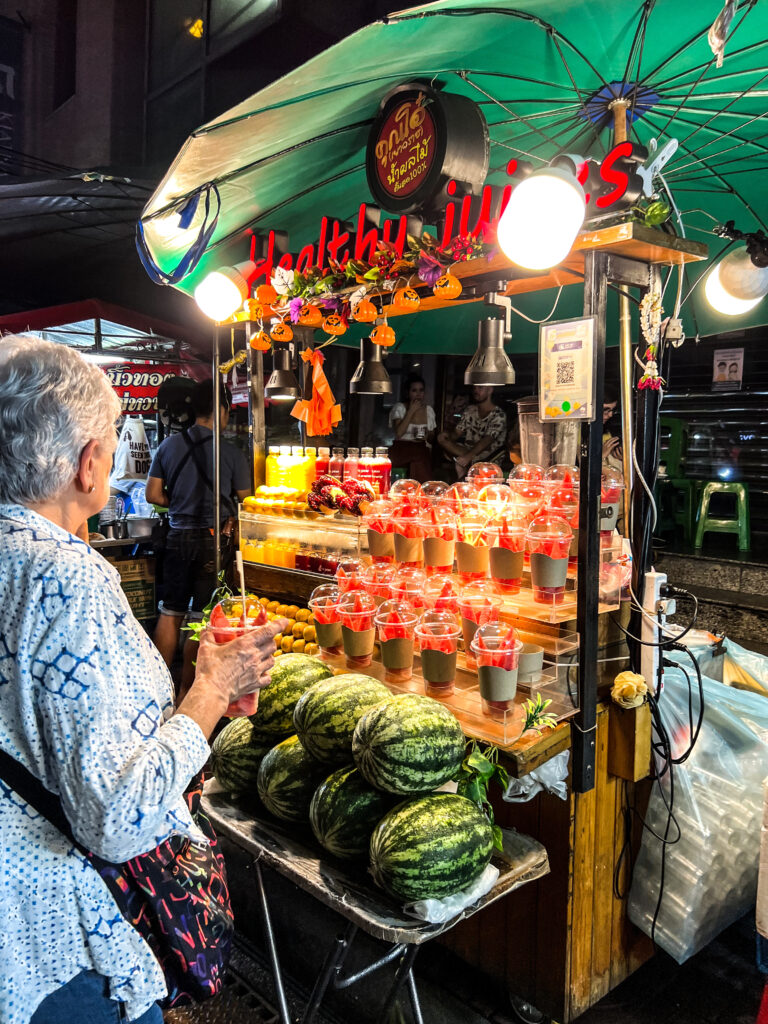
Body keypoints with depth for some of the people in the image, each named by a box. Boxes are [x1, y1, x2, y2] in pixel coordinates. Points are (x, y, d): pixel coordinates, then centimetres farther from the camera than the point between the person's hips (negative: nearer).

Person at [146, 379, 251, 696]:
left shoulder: (170, 445, 1)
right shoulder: (232, 453, -10)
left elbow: (153, 494, 4)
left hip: (178, 536, 4)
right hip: (214, 539, -3)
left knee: (170, 612, 13)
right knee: (201, 617, 6)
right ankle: (186, 691, 16)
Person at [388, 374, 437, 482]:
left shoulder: (429, 410, 13)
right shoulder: (399, 408, 4)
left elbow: (432, 439, 21)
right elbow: (398, 433, -14)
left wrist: (428, 436, -4)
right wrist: (411, 411, -10)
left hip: (421, 449, 2)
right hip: (401, 449, -2)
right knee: (419, 457, -34)